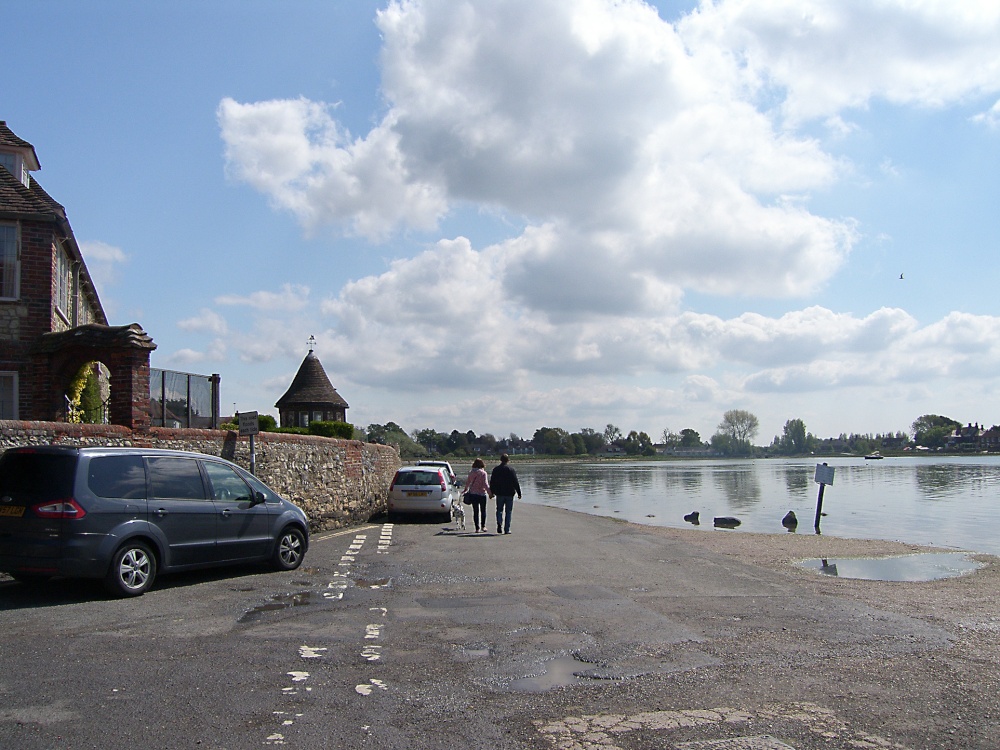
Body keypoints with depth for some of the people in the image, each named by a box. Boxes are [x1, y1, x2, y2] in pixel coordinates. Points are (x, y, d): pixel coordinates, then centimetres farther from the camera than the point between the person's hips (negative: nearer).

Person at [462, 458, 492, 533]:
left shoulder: (471, 473, 2)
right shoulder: (483, 473, -10)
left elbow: (468, 482, 15)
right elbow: (485, 484, -15)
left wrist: (466, 489, 33)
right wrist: (490, 493, -8)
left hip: (473, 494, 3)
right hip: (482, 494, -3)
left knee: (475, 511, 6)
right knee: (483, 510, 11)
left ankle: (477, 527, 4)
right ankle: (483, 526, 7)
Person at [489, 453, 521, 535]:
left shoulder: (496, 469, 4)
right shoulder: (511, 469, -6)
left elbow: (492, 482, 9)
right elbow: (516, 482, -7)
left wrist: (492, 492, 18)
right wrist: (519, 493, -3)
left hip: (499, 493, 2)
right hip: (509, 493, -2)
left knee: (499, 510, 12)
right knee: (508, 511, 5)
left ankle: (499, 523, -13)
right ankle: (507, 529, 4)